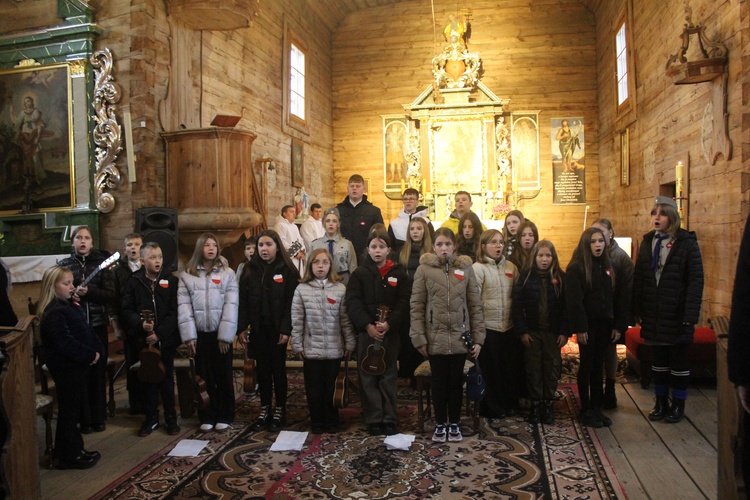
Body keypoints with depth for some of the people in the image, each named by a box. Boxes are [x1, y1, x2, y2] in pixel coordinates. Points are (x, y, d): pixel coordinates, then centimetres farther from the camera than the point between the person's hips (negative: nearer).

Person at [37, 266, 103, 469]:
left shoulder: (71, 305, 12)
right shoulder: (53, 314, -19)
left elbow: (86, 331, 13)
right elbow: (65, 343, -25)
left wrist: (98, 350, -1)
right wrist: (90, 355, -19)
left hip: (78, 365, 10)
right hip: (66, 368, -10)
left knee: (74, 407, 17)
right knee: (69, 410, 1)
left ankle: (74, 449, 29)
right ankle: (70, 456, 13)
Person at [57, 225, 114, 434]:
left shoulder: (101, 263, 5)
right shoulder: (63, 264, 6)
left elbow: (110, 295, -2)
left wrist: (88, 292, -17)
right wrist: (70, 295, -13)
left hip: (97, 325, 0)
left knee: (98, 372, 4)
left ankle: (98, 418, 18)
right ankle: (84, 419, 14)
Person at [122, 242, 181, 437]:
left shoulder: (171, 281, -1)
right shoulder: (134, 281, 2)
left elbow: (174, 312, -6)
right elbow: (127, 310, 0)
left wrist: (159, 333, -14)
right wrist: (141, 323, -18)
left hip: (166, 339, -1)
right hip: (143, 339, 1)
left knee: (167, 378, 8)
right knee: (148, 379, 9)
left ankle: (170, 418, 20)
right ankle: (151, 417, 23)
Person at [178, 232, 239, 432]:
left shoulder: (227, 273, -1)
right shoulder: (187, 275, 2)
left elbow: (231, 305, -6)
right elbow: (184, 306, -3)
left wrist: (225, 335, -11)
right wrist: (188, 335, -9)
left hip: (221, 333, -1)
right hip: (200, 333, 1)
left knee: (224, 376, 7)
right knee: (204, 377, 9)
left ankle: (224, 416, 18)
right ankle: (207, 417, 20)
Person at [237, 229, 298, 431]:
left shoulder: (287, 271, -5)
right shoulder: (251, 271, 6)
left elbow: (291, 302, -9)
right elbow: (243, 301, 3)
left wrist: (286, 329, -16)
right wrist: (242, 328, -4)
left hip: (277, 328, -3)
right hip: (258, 328, 3)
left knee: (278, 368, 6)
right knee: (262, 368, 10)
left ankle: (280, 410, 17)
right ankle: (265, 409, 21)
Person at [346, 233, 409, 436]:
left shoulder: (399, 274, 5)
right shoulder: (359, 273, 4)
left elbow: (403, 302, -2)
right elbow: (353, 302, -5)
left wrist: (389, 323, -17)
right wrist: (367, 325, -17)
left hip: (390, 332, 0)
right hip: (366, 331, 0)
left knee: (388, 375, 6)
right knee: (368, 376, 3)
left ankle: (390, 419, 14)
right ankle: (374, 420, 12)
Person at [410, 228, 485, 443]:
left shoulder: (465, 268, 1)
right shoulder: (424, 269, -3)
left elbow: (475, 305, 2)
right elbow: (416, 306, -4)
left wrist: (478, 338, 0)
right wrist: (419, 338, -8)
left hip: (460, 337, 1)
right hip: (435, 337, -1)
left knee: (456, 381, 12)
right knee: (439, 382, 10)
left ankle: (454, 423, 28)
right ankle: (440, 423, 26)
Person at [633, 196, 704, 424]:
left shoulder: (687, 243, -8)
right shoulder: (647, 242, 7)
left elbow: (696, 281, -11)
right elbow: (639, 277, 6)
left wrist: (690, 316, -16)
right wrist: (637, 310, 0)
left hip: (677, 313, -4)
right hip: (653, 313, 4)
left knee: (679, 358, 8)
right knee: (658, 357, 13)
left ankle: (678, 404, 22)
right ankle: (661, 402, 25)